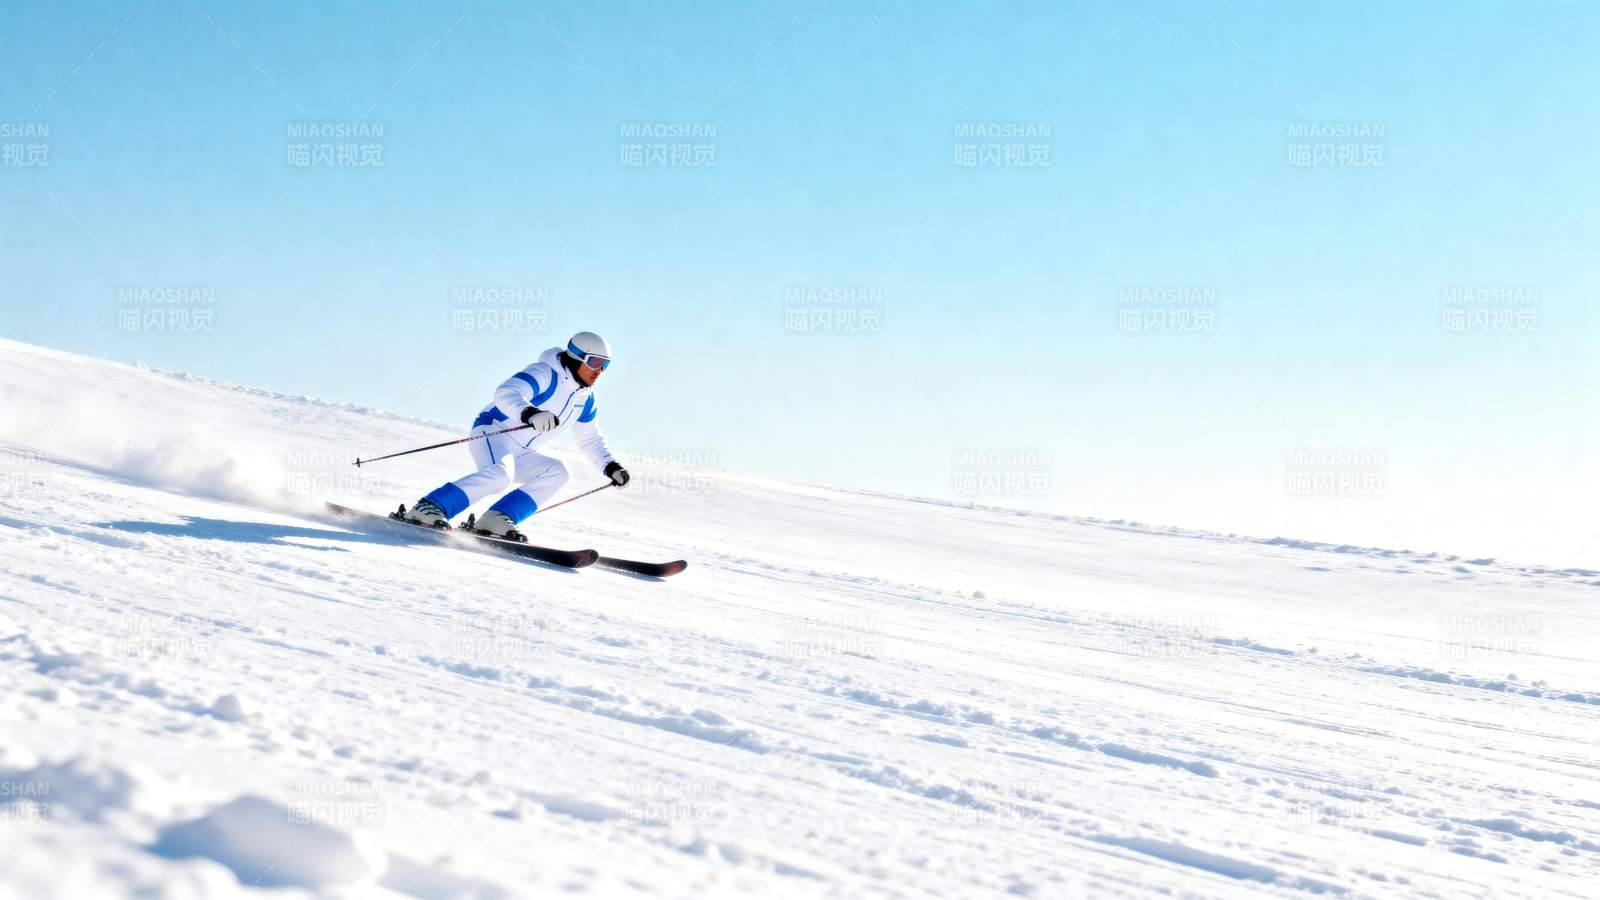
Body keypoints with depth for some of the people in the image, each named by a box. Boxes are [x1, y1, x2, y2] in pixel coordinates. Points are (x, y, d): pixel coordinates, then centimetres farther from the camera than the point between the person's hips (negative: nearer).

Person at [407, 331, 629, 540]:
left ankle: (496, 519, -20)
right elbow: (506, 393, -34)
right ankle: (428, 507, -30)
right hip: (492, 432, -8)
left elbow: (591, 439, 23)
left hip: (522, 454, 9)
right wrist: (529, 414, -53)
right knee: (500, 475, -35)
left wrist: (611, 466, 9)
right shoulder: (545, 373, -17)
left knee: (557, 473, -15)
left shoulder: (585, 398, 9)